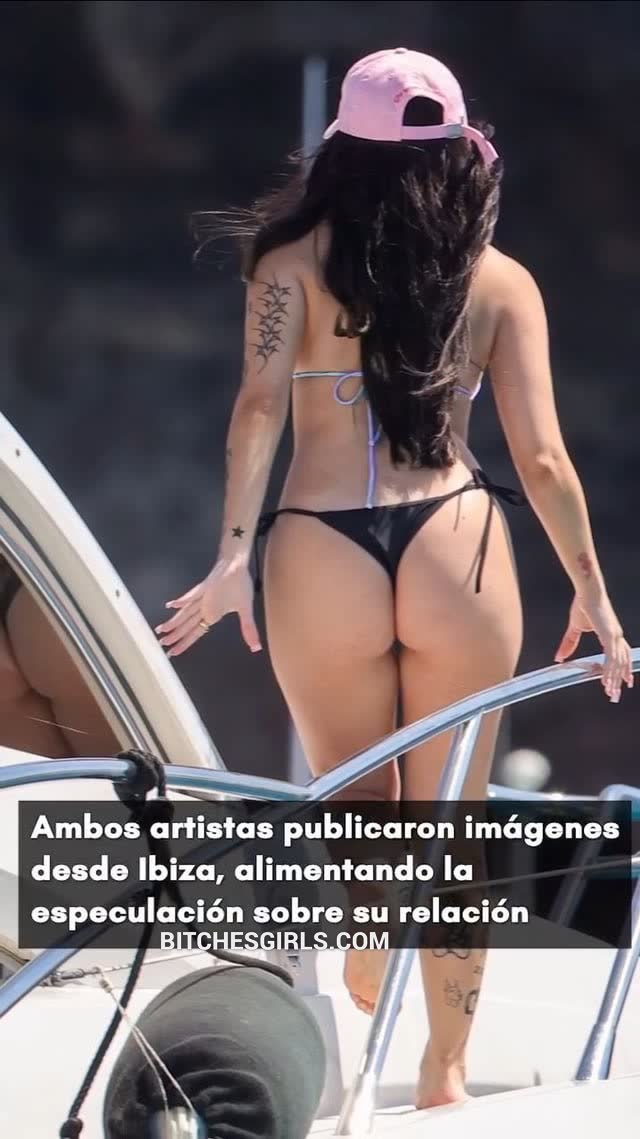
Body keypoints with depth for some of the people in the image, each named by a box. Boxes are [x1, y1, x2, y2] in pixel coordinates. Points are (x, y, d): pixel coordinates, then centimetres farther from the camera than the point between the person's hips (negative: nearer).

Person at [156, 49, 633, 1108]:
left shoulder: (296, 261, 2)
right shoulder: (501, 281, 6)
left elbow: (260, 402, -11)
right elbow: (540, 455, 2)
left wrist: (234, 551, -15)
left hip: (321, 553, -1)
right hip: (457, 545, 1)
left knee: (358, 808, 19)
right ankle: (445, 1068, 15)